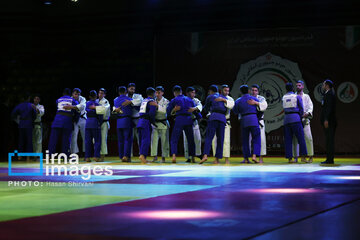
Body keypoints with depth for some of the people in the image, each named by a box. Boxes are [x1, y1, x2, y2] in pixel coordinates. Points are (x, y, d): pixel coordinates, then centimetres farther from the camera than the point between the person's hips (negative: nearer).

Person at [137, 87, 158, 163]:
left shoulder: (143, 100, 20)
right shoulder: (152, 102, -3)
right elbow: (152, 113, -14)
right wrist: (153, 122, 0)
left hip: (140, 121, 8)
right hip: (146, 122, -8)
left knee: (141, 140, 10)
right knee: (146, 139, -13)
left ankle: (143, 157, 12)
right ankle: (142, 155, -27)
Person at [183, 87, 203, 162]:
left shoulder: (196, 100, 4)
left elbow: (199, 106, -16)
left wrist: (194, 108, -38)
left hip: (194, 122, 3)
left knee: (198, 139, 7)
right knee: (187, 140, -2)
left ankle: (198, 153, 29)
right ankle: (188, 157, 5)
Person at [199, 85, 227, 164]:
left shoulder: (209, 97, 15)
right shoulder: (224, 98, 24)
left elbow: (205, 110, 23)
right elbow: (226, 110, 21)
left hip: (214, 117, -3)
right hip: (223, 118, 3)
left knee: (208, 137, -9)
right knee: (220, 139, 6)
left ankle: (205, 155, -26)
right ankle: (217, 159, 2)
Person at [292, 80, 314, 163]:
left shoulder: (306, 96, 14)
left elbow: (310, 106, 4)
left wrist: (307, 113, -16)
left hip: (304, 119, -1)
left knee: (308, 137, -11)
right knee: (295, 139, -2)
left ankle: (310, 156, -7)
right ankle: (295, 157, 3)